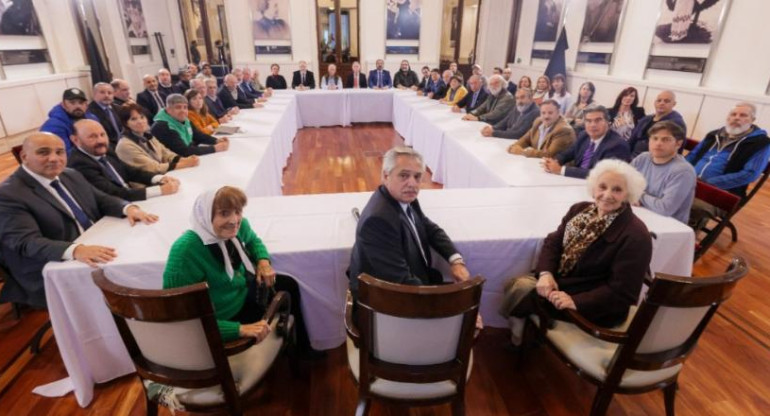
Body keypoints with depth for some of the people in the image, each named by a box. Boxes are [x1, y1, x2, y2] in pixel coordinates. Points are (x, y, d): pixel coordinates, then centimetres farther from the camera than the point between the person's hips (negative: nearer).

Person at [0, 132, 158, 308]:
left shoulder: (71, 176, 12)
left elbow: (102, 200, 15)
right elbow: (28, 243, -22)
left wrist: (129, 208, -9)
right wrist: (75, 250, -41)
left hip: (99, 251, 7)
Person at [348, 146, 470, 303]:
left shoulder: (405, 198, -5)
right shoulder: (378, 219, -32)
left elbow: (431, 229, 9)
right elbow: (402, 283, -30)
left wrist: (456, 260, -7)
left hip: (413, 278, 8)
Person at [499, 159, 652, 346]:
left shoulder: (636, 236, -19)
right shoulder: (580, 209, 4)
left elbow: (621, 293, -22)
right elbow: (553, 242, 2)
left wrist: (575, 302, -32)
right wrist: (546, 273, -18)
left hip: (595, 307, -7)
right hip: (559, 282, 7)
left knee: (522, 289, -21)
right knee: (515, 283, -14)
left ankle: (517, 341, 9)